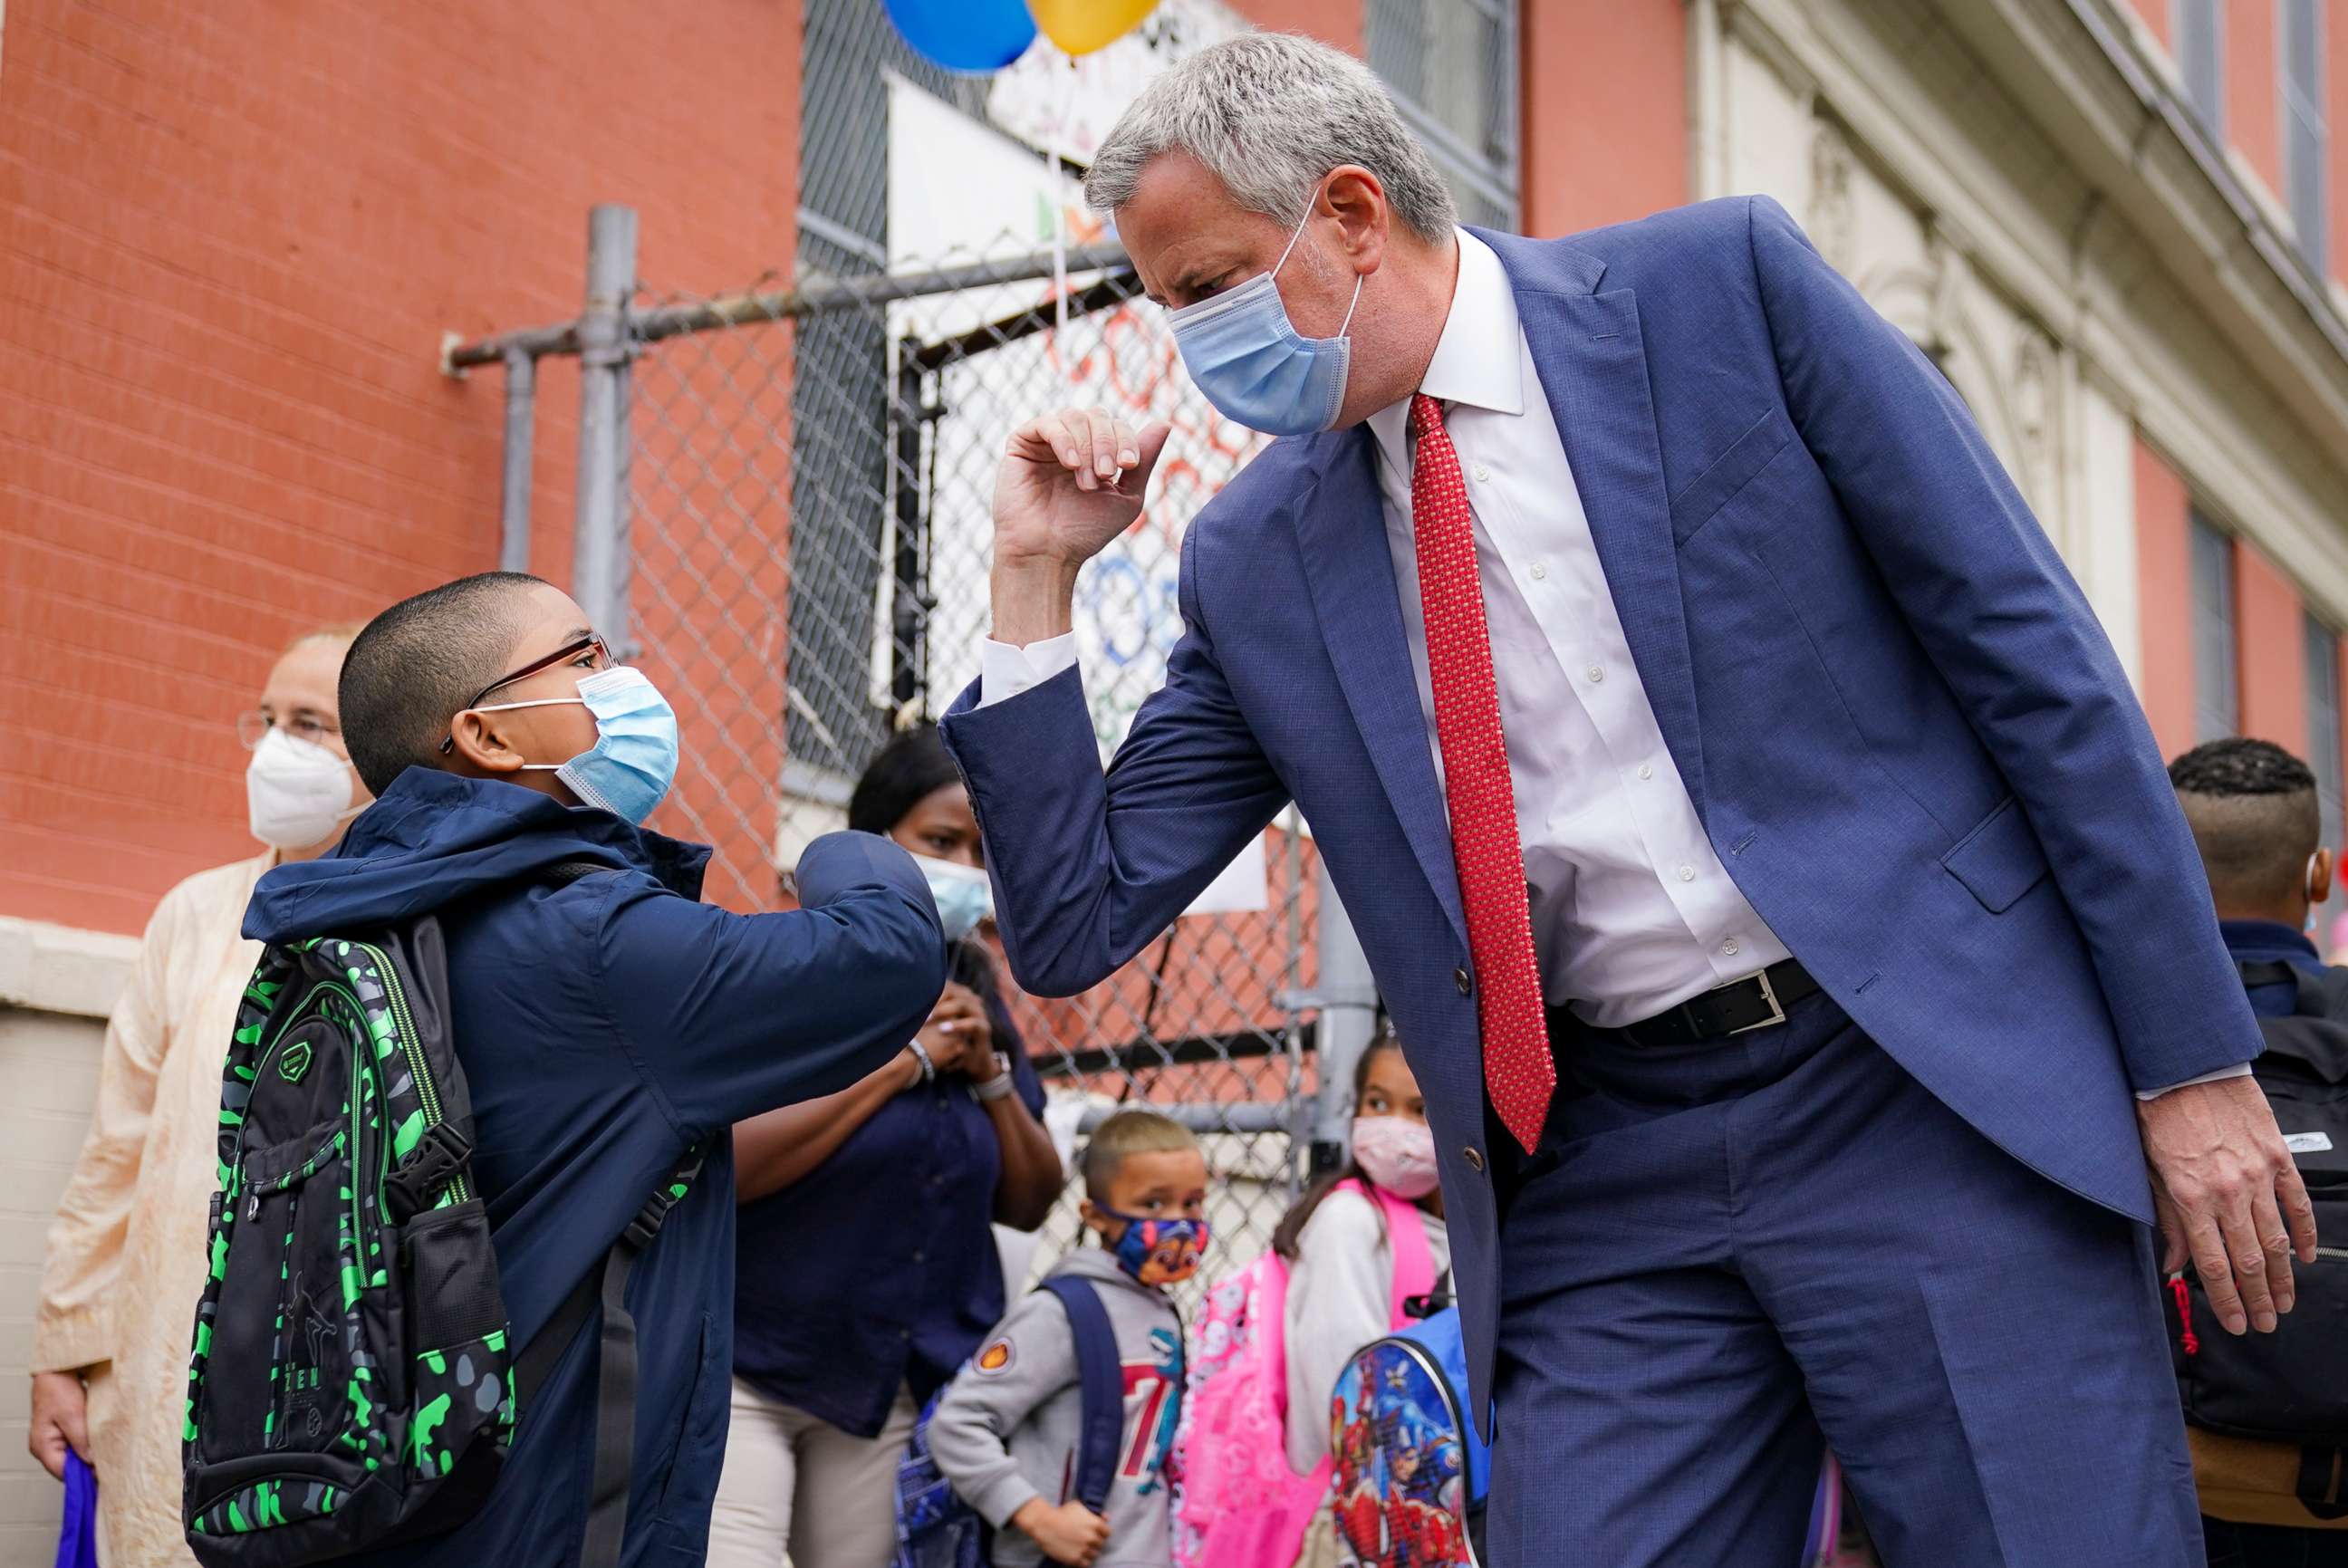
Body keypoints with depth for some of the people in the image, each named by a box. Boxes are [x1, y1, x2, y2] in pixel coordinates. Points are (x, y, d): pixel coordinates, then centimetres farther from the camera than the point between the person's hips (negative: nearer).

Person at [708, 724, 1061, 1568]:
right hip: (742, 1369, -5)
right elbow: (724, 1161, -22)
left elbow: (1030, 1204, 12)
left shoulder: (974, 1003, 11)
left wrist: (990, 1073, -5)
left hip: (904, 1391, 5)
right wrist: (903, 1058, -17)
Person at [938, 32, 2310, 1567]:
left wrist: (2190, 1054, -5)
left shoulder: (1721, 284, -2)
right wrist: (1037, 577, 0)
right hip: (1604, 1191, 3)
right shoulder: (1255, 562, 8)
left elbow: (2029, 642, -3)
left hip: (1932, 1087, -3)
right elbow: (1077, 925, 8)